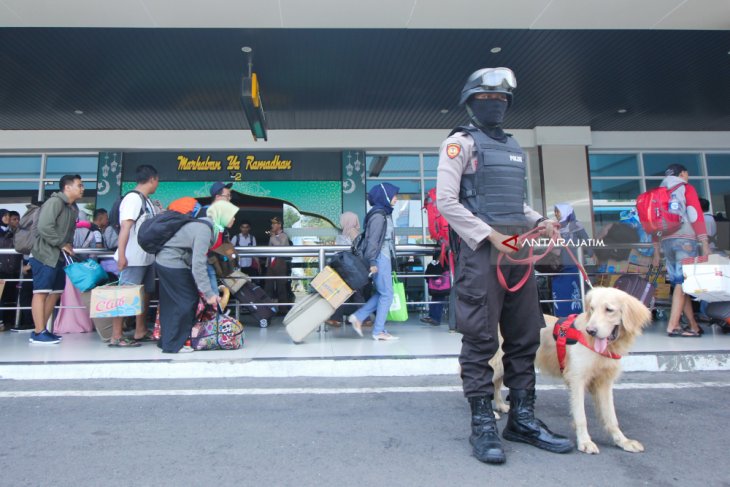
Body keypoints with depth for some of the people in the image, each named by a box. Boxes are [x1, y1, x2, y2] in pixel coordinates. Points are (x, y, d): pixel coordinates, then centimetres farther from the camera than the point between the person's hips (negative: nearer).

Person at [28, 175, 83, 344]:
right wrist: (62, 244, -15)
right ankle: (38, 333, -4)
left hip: (59, 257, 9)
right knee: (41, 292, -6)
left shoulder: (73, 208, 15)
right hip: (46, 256, -9)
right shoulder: (54, 202, -12)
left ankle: (41, 330, 18)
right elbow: (44, 227, -22)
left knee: (55, 293, 11)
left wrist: (69, 247, 2)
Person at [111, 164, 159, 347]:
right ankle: (116, 337, 2)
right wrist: (121, 255, -24)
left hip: (147, 257, 10)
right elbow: (125, 227, -20)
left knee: (145, 293, 15)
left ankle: (141, 332, 26)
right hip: (133, 258, -10)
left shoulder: (145, 200, 14)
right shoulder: (133, 198, -13)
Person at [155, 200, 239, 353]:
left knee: (172, 303, 15)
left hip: (166, 261, 9)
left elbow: (198, 257, 8)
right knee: (185, 302, -3)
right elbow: (198, 264, -28)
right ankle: (173, 345, 8)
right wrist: (209, 293, -26)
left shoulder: (209, 225, 5)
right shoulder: (204, 229, -24)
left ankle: (166, 341, 26)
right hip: (173, 264, -9)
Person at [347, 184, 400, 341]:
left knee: (382, 293, 13)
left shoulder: (385, 213, 16)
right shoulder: (378, 215, -12)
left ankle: (358, 317, 16)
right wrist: (372, 262, -21)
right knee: (386, 294, -3)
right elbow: (372, 239, -18)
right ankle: (379, 331, 4)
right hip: (380, 258, -10)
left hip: (385, 257, 10)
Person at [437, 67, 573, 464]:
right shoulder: (461, 143, 1)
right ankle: (483, 425, 5)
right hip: (479, 250, -7)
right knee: (480, 339, -5)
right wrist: (489, 235, -16)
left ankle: (522, 418, 21)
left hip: (518, 250, 8)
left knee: (525, 337, 9)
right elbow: (446, 201, -9)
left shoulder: (514, 148, 23)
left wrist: (538, 221, 8)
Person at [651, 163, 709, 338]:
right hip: (685, 240, -5)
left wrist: (657, 252, 19)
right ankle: (673, 326, -18)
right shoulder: (686, 188, 6)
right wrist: (705, 244, -8)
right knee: (683, 283, -10)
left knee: (681, 284, 6)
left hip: (665, 242, 6)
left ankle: (694, 326, 9)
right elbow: (696, 216, -6)